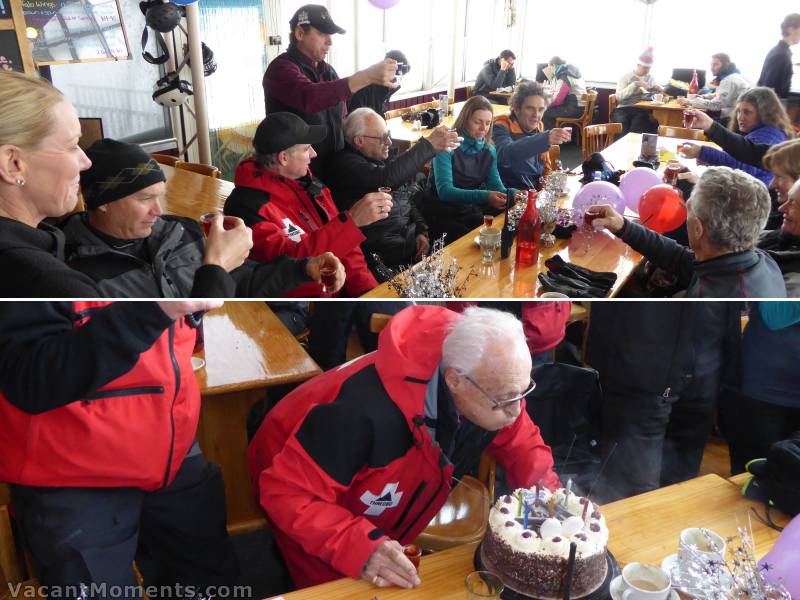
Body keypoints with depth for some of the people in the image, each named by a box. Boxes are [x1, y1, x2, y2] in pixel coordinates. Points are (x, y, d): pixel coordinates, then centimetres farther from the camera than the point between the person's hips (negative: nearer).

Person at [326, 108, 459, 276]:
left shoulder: (384, 160, 18)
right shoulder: (346, 163, -8)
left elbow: (409, 201, 22)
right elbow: (386, 179, -26)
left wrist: (422, 231, 4)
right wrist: (429, 145, -26)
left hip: (412, 241, 8)